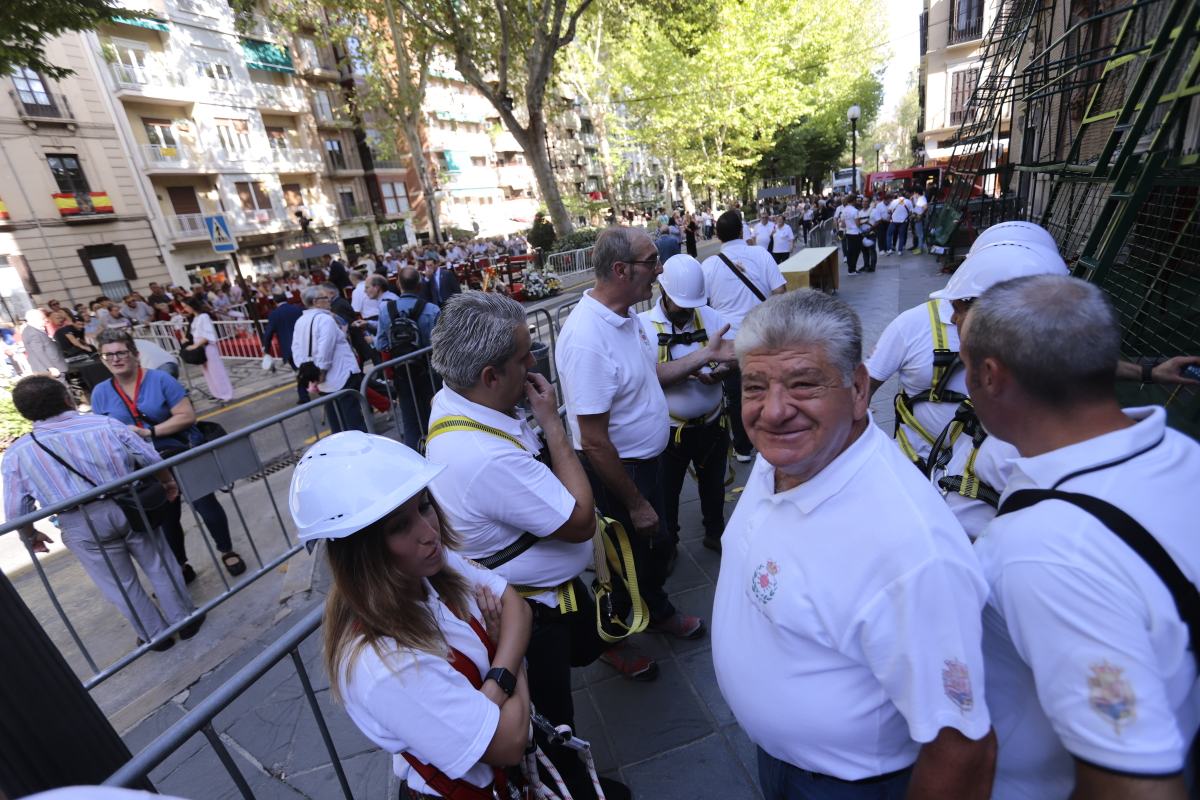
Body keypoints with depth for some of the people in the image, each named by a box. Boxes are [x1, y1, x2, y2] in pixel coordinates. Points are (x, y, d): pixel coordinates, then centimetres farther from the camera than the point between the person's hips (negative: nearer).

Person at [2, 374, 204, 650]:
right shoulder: (106, 425, -5)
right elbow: (152, 460, 1)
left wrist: (30, 536, 23)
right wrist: (169, 483, 20)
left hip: (81, 526, 0)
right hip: (130, 508, 0)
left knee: (120, 584, 15)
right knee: (159, 566, 17)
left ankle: (156, 635, 29)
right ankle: (185, 620, 29)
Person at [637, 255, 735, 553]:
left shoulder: (710, 316, -4)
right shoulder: (643, 325, -17)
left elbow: (731, 358, 2)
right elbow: (655, 375, -30)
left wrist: (719, 372, -21)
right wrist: (704, 354, -38)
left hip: (713, 423, 4)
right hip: (670, 429, -4)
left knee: (713, 485, 25)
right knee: (666, 492, 16)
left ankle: (715, 533, 51)